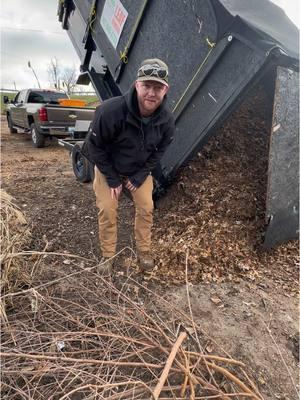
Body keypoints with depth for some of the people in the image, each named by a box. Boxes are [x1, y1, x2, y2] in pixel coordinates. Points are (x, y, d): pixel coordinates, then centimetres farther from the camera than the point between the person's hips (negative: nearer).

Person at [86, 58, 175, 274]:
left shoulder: (167, 119, -22)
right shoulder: (110, 110, -34)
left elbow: (159, 150, -6)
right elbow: (95, 146, -21)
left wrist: (139, 177, -11)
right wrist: (112, 179, -17)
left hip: (140, 170, 3)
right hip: (108, 168, -2)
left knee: (146, 208, 0)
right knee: (107, 210, -5)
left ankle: (144, 251, 20)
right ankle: (108, 256, 15)